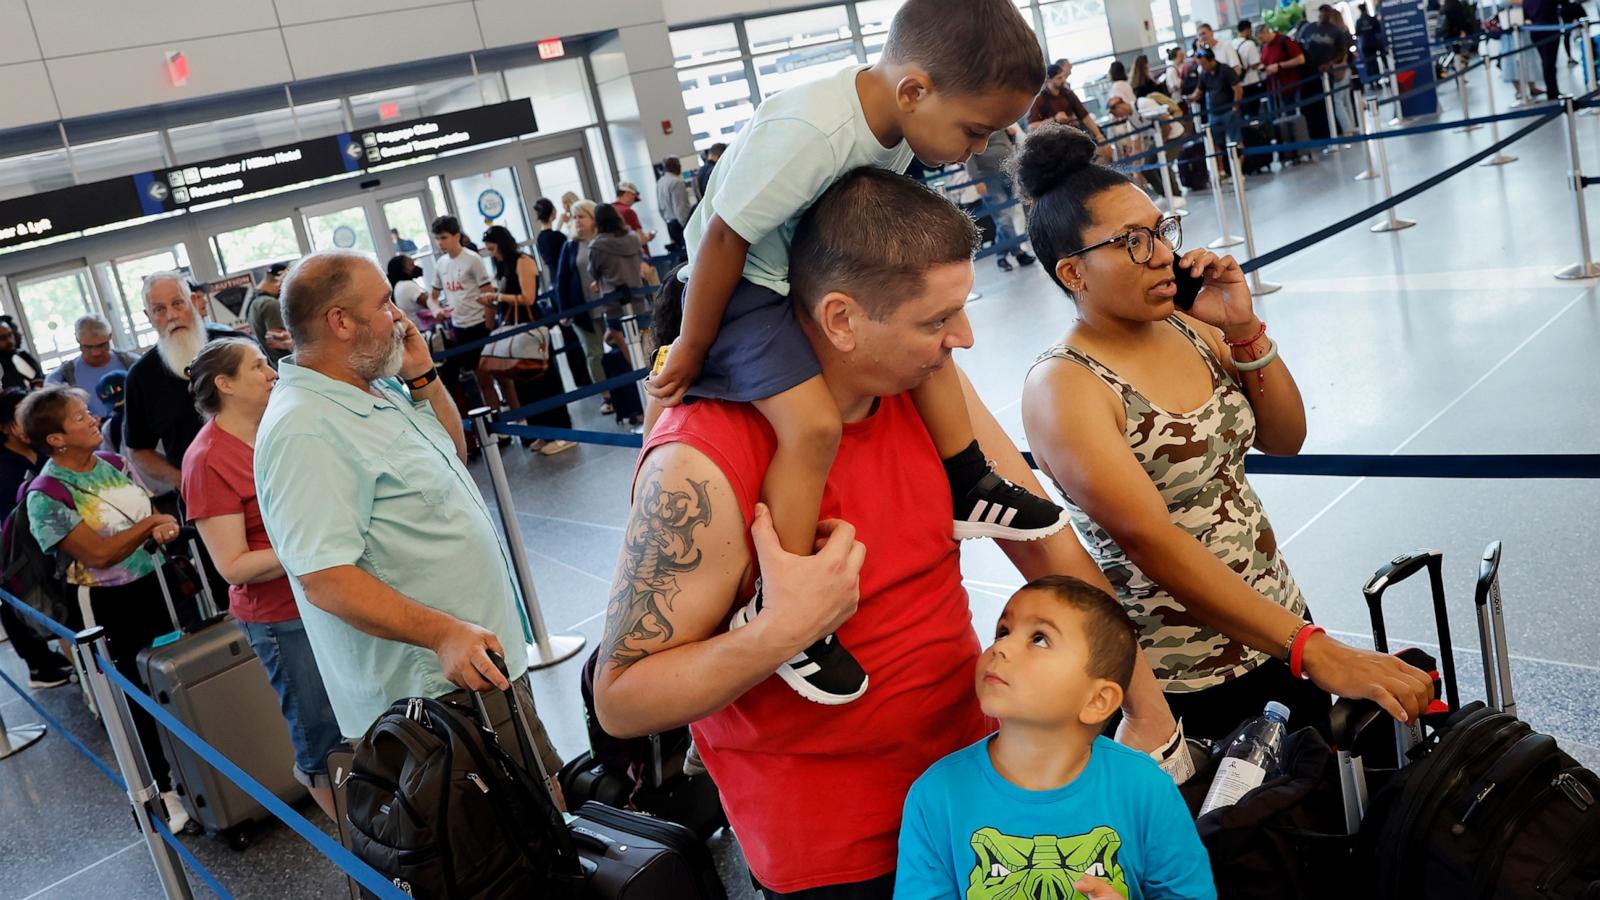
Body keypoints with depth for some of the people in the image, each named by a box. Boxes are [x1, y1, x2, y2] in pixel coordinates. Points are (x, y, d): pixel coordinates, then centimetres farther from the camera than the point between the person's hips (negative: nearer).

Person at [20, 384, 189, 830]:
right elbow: (98, 553, -22)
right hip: (111, 606, -5)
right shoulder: (46, 496, -18)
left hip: (159, 584, 6)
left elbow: (154, 513, 9)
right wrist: (151, 524, -14)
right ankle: (162, 790, 24)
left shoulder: (113, 463, 1)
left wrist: (166, 528, -14)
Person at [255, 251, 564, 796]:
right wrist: (442, 633, -34)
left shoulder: (379, 388, 9)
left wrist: (423, 377, 7)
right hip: (442, 683, -10)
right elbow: (325, 579, -27)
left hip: (481, 653, 10)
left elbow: (453, 453, 22)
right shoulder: (304, 431, -21)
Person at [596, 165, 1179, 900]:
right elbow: (619, 700, -21)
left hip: (974, 768, 6)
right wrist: (782, 631, -34)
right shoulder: (702, 465, -28)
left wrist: (1147, 709, -6)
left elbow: (1048, 548, -2)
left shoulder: (932, 388, -9)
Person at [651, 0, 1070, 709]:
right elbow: (724, 238, -27)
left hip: (822, 275, 9)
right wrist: (692, 350, -17)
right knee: (813, 423, -24)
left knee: (923, 333, 10)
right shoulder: (806, 134, -34)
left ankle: (968, 492, 24)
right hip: (745, 284, -9)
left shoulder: (896, 118, -7)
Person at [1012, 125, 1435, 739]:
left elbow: (1285, 439, 6)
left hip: (1280, 618, 7)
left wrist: (1244, 331, -12)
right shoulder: (1065, 387, -20)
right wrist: (1315, 652, -34)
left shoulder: (1188, 330, 0)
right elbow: (1152, 541, -29)